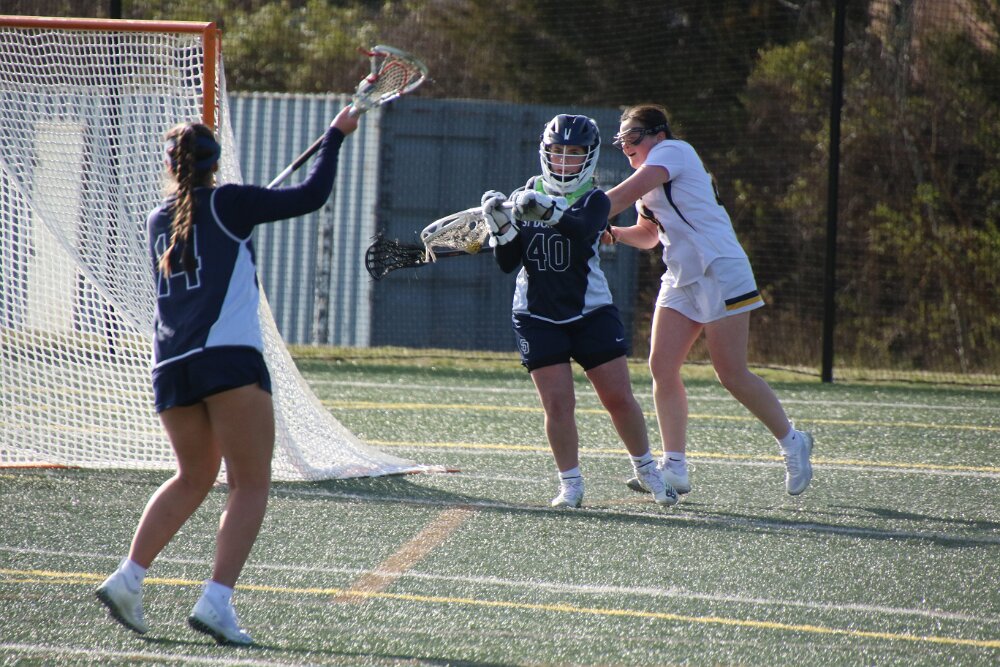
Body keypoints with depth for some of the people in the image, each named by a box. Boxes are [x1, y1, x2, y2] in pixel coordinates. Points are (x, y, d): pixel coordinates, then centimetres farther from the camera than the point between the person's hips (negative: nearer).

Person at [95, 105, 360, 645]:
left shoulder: (159, 221, 17)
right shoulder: (226, 203, 1)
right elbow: (310, 196, 1)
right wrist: (335, 135, 13)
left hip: (170, 367, 6)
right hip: (228, 356, -6)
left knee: (194, 478, 21)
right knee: (251, 484, -2)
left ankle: (127, 577, 9)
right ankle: (216, 600, -15)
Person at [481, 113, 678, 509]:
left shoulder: (593, 201, -3)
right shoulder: (526, 197, 6)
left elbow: (581, 231, -29)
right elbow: (507, 263, 2)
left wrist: (548, 211, -47)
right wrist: (500, 225, -16)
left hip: (591, 313, -1)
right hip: (537, 317, 1)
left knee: (619, 399, -2)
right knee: (558, 404, -9)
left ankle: (646, 470, 19)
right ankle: (570, 485, 3)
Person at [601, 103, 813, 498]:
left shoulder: (673, 151, -10)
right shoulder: (650, 177, 17)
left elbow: (624, 196, -21)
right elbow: (649, 235, 23)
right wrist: (615, 234, 4)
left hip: (720, 273, -9)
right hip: (682, 280, 9)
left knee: (732, 375, -6)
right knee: (662, 368, -2)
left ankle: (792, 443, 13)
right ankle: (674, 467, -2)